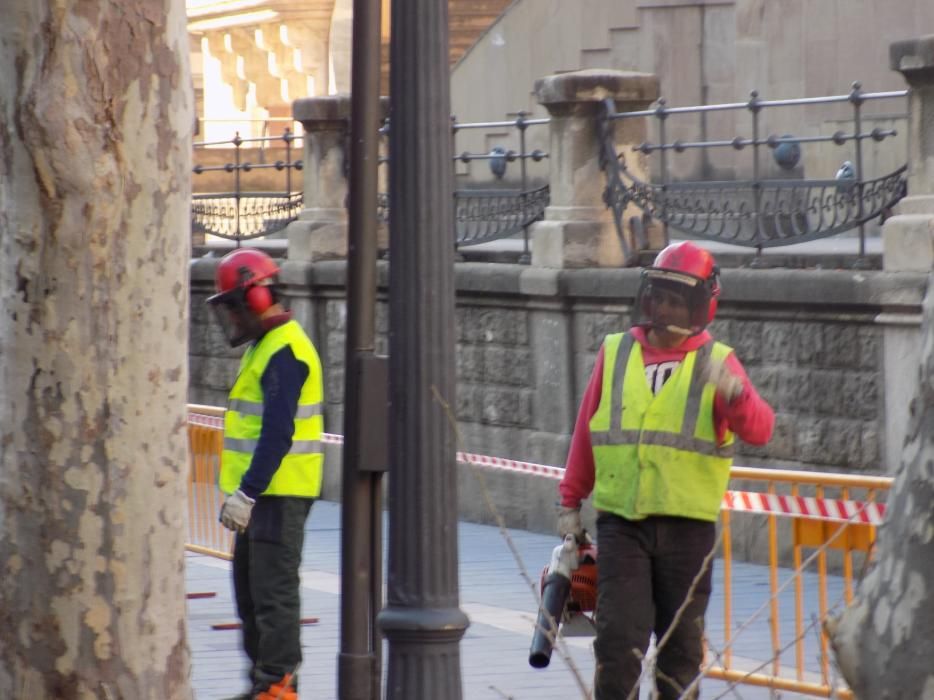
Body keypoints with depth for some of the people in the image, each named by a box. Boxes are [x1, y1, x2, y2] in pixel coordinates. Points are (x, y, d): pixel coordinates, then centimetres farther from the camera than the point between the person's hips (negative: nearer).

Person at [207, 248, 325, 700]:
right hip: (262, 492, 11)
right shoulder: (265, 346, 17)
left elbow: (278, 433, -24)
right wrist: (241, 492, 23)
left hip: (279, 493, -11)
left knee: (273, 591, -8)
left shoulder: (284, 351, -16)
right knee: (250, 590, 16)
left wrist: (247, 492, -26)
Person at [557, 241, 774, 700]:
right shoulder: (615, 353, 7)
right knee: (618, 641, -7)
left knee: (682, 644, 8)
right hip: (621, 522, 1)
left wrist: (734, 394, -33)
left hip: (688, 524, -1)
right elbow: (586, 432, 13)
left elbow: (759, 431, -12)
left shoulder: (716, 362, 1)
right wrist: (570, 502, 13)